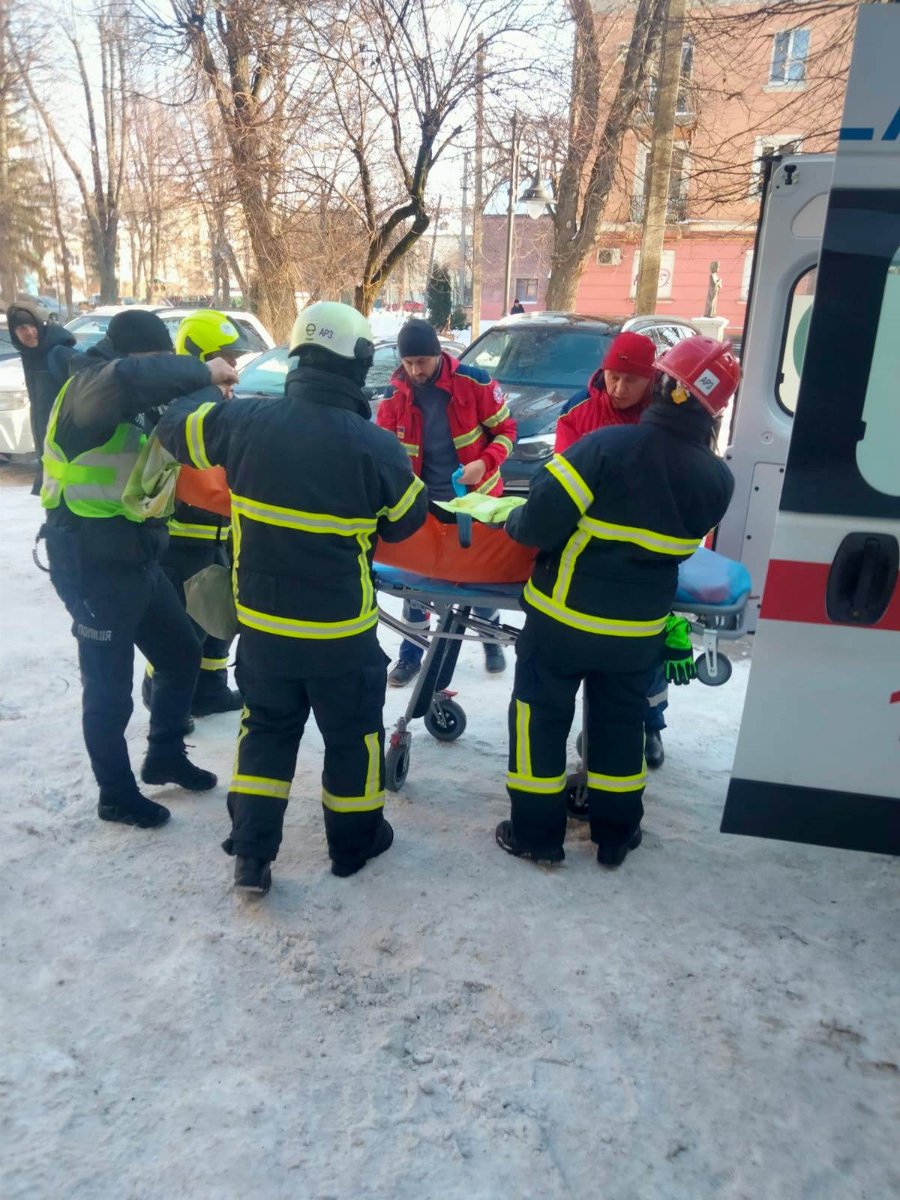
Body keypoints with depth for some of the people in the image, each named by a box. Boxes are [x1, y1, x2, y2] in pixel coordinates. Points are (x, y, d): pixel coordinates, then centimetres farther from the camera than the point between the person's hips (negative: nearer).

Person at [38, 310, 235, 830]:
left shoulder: (134, 404, 11)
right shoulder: (87, 389, -19)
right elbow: (126, 379, -41)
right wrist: (201, 371, -30)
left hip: (137, 560, 9)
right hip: (93, 568, -9)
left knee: (183, 656, 18)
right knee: (110, 690, 3)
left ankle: (165, 757, 39)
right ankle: (117, 795, 25)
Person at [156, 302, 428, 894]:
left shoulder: (244, 420, -10)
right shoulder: (374, 444, -19)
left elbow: (176, 426, 9)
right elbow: (409, 516, -4)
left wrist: (205, 389, 28)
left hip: (261, 621, 4)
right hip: (342, 629, -3)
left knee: (267, 728, 22)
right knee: (353, 732, 18)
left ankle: (251, 852, 25)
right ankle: (355, 840, 36)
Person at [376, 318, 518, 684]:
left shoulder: (474, 382, -12)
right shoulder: (393, 398, -5)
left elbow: (505, 430, -5)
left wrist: (485, 464, -23)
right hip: (423, 504, 2)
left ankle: (491, 638, 37)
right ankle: (411, 653, 24)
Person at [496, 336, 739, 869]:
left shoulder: (610, 444, -21)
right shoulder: (719, 478, -6)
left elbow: (542, 521, -23)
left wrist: (515, 524, -3)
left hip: (565, 616, -4)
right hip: (640, 628, 4)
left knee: (542, 717, 13)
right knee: (621, 723, 21)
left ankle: (537, 832, 24)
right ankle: (616, 834, 35)